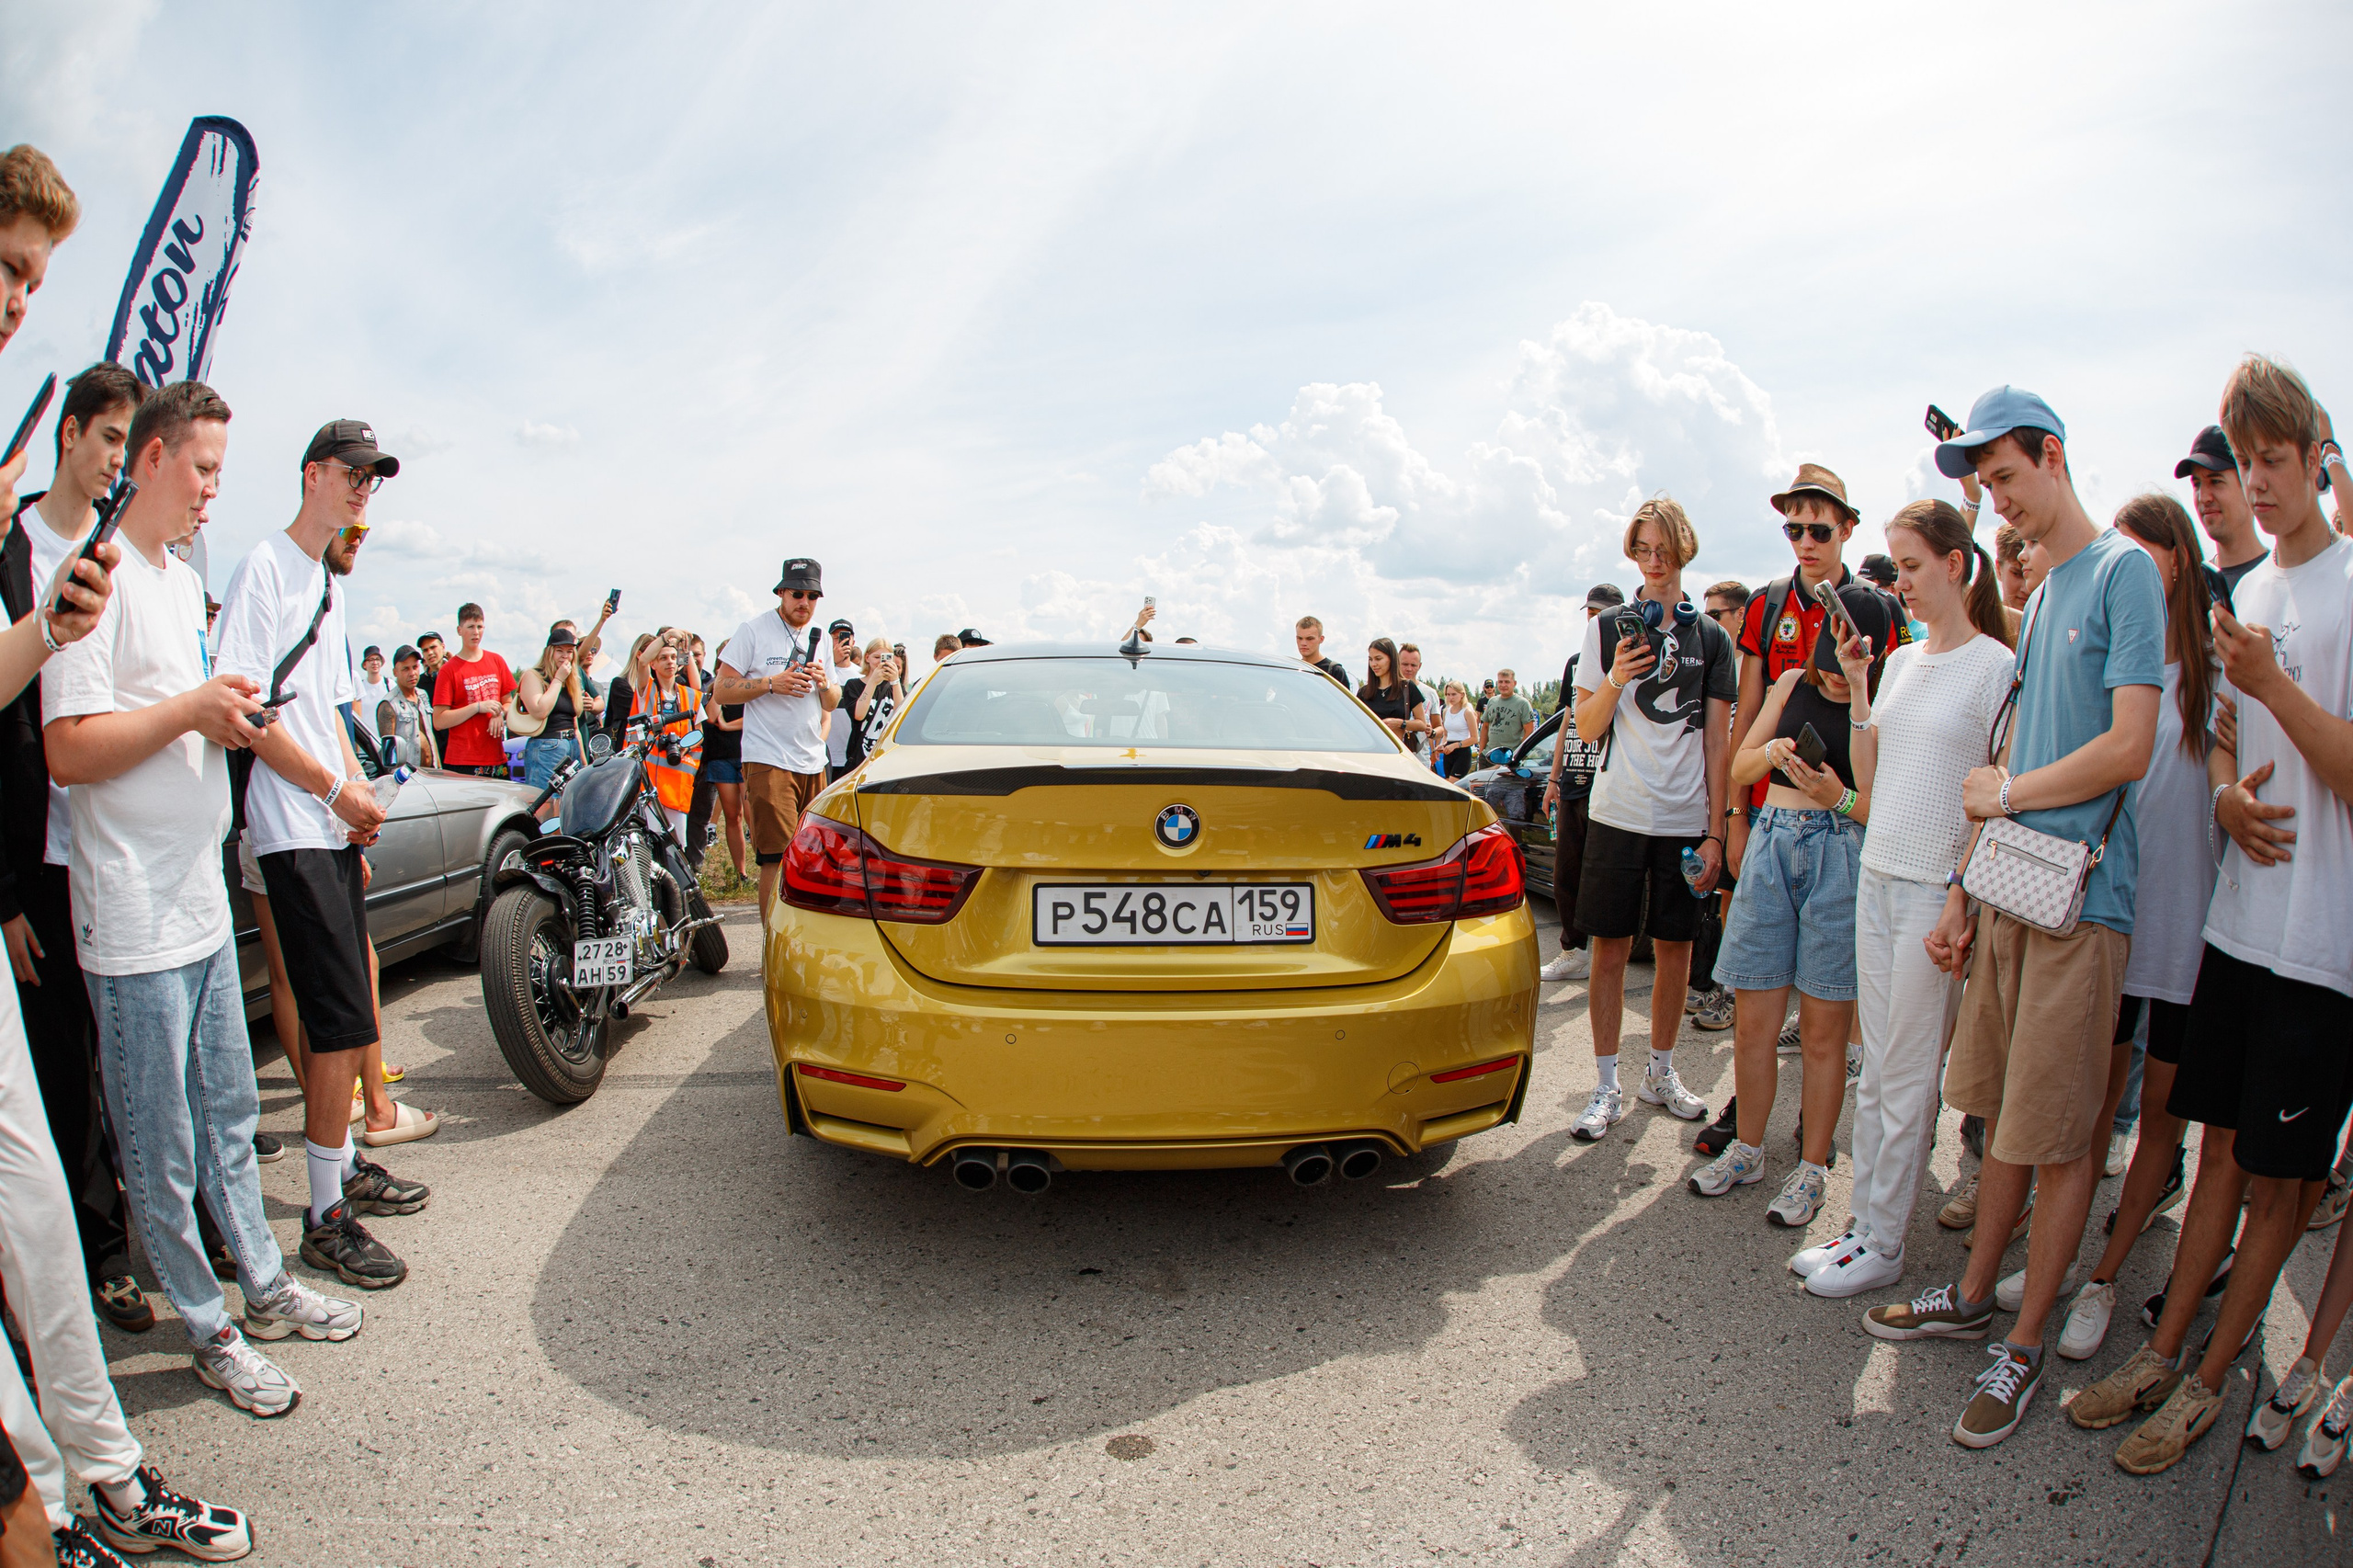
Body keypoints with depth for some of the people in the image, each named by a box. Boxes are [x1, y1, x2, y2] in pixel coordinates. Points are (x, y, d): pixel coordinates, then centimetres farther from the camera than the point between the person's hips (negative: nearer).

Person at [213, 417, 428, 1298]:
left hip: (334, 830, 9)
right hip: (293, 834, -9)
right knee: (343, 1022, -10)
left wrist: (357, 796, 15)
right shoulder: (265, 569, -9)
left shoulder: (327, 581, 19)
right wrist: (338, 791, -13)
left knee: (346, 1016, 15)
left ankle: (346, 1167, 28)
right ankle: (327, 1220, 0)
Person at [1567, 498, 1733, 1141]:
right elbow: (1586, 730, 5)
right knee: (1610, 948, 0)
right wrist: (1614, 680, -15)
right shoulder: (1606, 629, 6)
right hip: (1619, 814, -1)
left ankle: (1661, 1073, 24)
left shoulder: (1712, 638, 9)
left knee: (1675, 948, 8)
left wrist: (1715, 832, 2)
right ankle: (1607, 1088, 9)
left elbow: (1717, 742, 7)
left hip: (1687, 820, 2)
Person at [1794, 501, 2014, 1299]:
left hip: (1939, 887, -7)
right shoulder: (1901, 661, 13)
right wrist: (1855, 687, 4)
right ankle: (1864, 1223, 20)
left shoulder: (1996, 666, -8)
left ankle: (1884, 1245, 11)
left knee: (1907, 1076, 1)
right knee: (1876, 1070, 11)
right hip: (1878, 875, 7)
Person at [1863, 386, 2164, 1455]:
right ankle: (1974, 1297, 28)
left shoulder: (2125, 569, -6)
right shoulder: (2039, 598, 18)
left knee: (2059, 1138, 2)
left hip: (2079, 896, -7)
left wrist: (2004, 794, -2)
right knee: (2001, 1114, 16)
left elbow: (2129, 746, -15)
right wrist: (1961, 892, 14)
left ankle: (2025, 1346, 13)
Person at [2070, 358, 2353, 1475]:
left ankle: (2210, 1378, 20)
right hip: (2239, 918, 6)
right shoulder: (2249, 591, 12)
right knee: (2222, 1142, 14)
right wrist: (2227, 793, -1)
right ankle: (2165, 1352, 24)